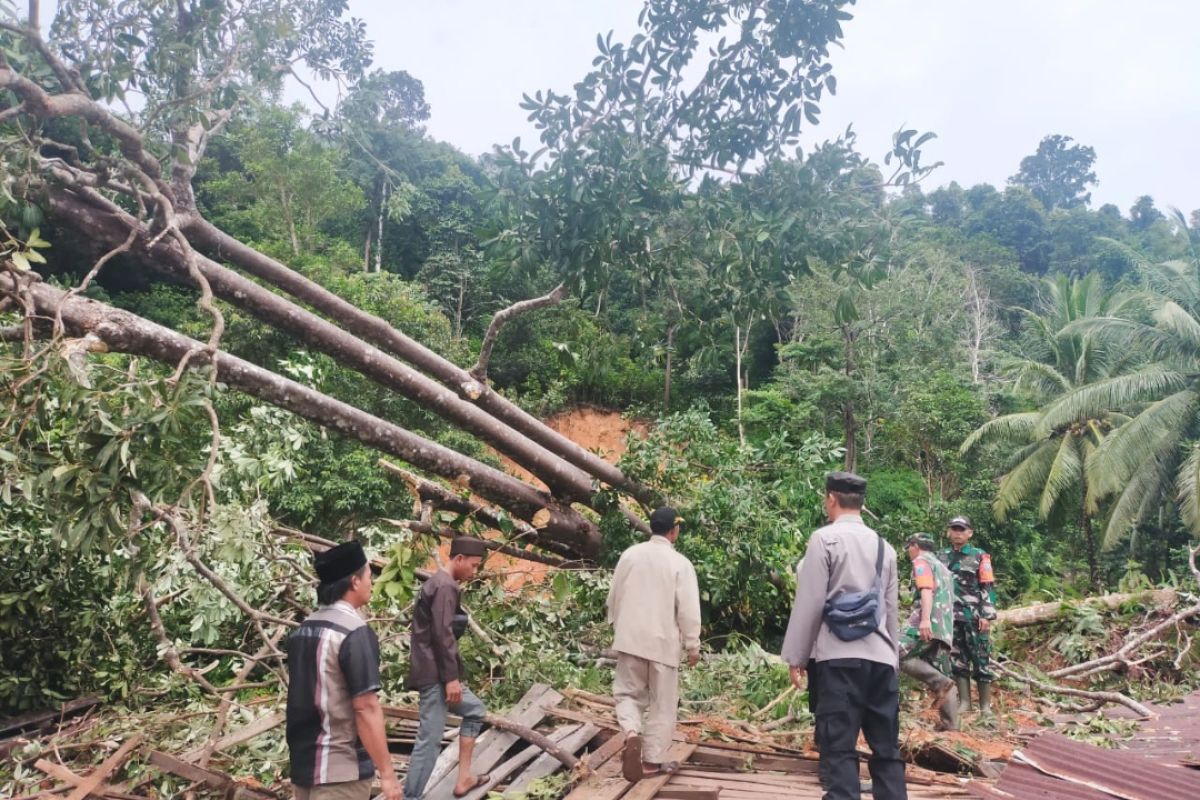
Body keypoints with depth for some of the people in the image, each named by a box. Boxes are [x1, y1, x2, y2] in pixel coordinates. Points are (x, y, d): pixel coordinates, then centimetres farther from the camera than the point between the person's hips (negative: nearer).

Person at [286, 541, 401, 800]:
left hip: (302, 764, 8)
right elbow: (366, 708, -21)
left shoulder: (303, 629, 7)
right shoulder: (355, 632, -19)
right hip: (341, 770, -8)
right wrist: (387, 772, -16)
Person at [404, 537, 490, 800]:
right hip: (436, 674, -11)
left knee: (475, 710, 21)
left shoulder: (435, 582, 16)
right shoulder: (446, 587, -15)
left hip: (431, 671, 11)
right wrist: (451, 677, -20)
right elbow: (443, 634, -21)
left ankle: (463, 778, 23)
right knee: (430, 740, -7)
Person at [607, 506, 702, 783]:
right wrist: (693, 646, 1)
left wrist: (617, 627, 21)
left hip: (630, 638, 3)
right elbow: (688, 610, -10)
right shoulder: (680, 563, -10)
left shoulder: (630, 555, -1)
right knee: (663, 703, 11)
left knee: (628, 692, 15)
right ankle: (653, 760, 17)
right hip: (663, 642, -3)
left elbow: (614, 596, 7)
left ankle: (631, 735, -10)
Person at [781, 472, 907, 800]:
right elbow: (891, 607, 16)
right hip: (881, 657, 6)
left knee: (839, 748, -4)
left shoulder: (824, 538, -5)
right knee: (887, 748, 12)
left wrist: (796, 656, -1)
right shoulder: (883, 546, 13)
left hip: (838, 657, -6)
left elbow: (810, 602, -7)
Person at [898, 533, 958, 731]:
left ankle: (940, 683, -23)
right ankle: (950, 724, 1)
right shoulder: (942, 567, 31)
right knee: (941, 675, 7)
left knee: (899, 654, -17)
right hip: (944, 627, 9)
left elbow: (927, 590, -14)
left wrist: (925, 619, -26)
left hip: (928, 623, -9)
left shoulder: (921, 561, 3)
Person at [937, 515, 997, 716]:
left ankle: (985, 705, 8)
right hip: (952, 617, 4)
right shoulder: (941, 557, 12)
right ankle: (964, 702, 13)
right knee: (958, 661, 6)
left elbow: (988, 587, -4)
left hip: (974, 616, -4)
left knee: (981, 661, 1)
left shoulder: (979, 556, 0)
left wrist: (986, 615, -11)